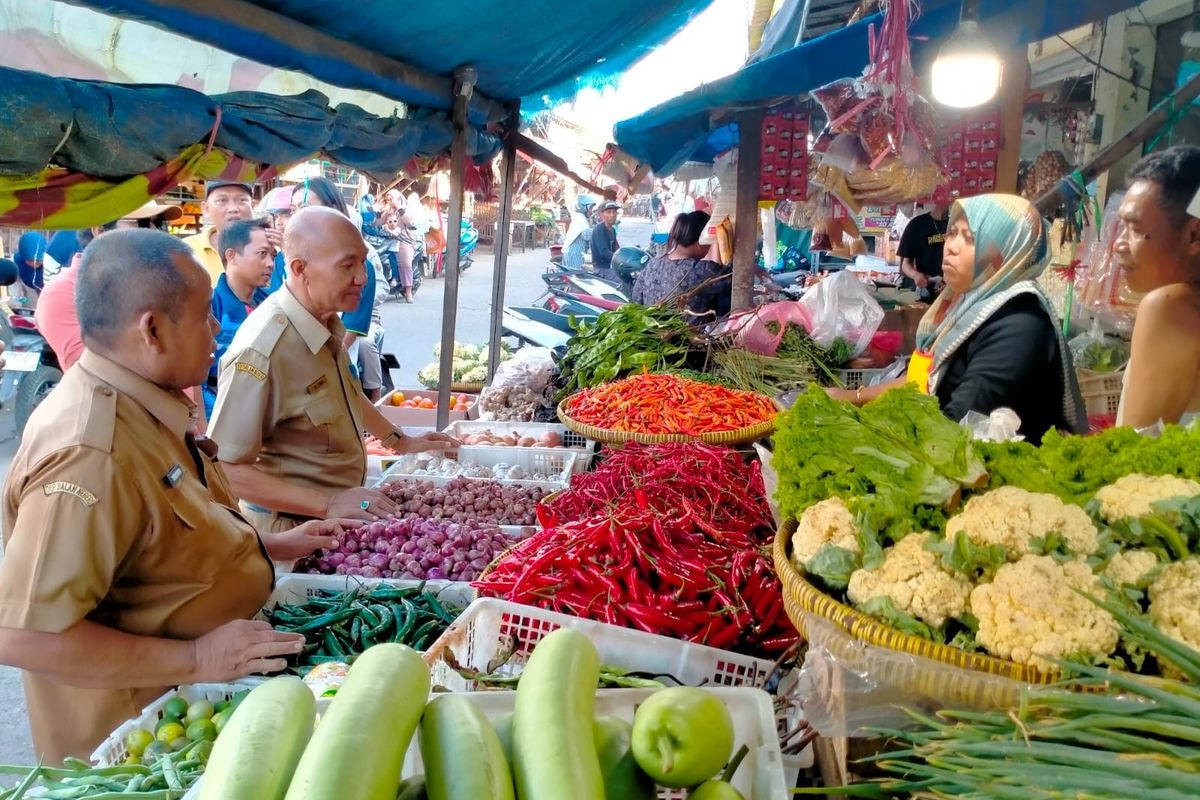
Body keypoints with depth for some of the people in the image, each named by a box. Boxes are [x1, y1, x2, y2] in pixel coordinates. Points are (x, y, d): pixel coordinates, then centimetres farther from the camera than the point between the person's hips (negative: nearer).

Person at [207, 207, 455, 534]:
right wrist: (327, 504, -30)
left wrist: (400, 441, 18)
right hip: (295, 528, -8)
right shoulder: (260, 352, -29)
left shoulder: (327, 319, -2)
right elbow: (225, 468, -26)